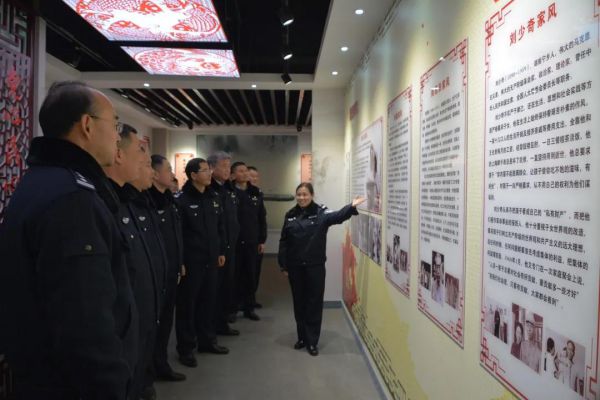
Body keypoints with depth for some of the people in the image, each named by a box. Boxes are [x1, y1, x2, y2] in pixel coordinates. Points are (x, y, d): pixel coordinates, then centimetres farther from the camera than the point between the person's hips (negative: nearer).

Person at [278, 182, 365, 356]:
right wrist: (283, 265, 5)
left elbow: (337, 216, -24)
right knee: (299, 302, 13)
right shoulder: (290, 215, 5)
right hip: (295, 267, 3)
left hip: (315, 266, -3)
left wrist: (352, 206, -42)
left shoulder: (321, 213, -5)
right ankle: (302, 337, 28)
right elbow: (283, 242, 7)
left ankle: (312, 341, 16)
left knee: (314, 303, 4)